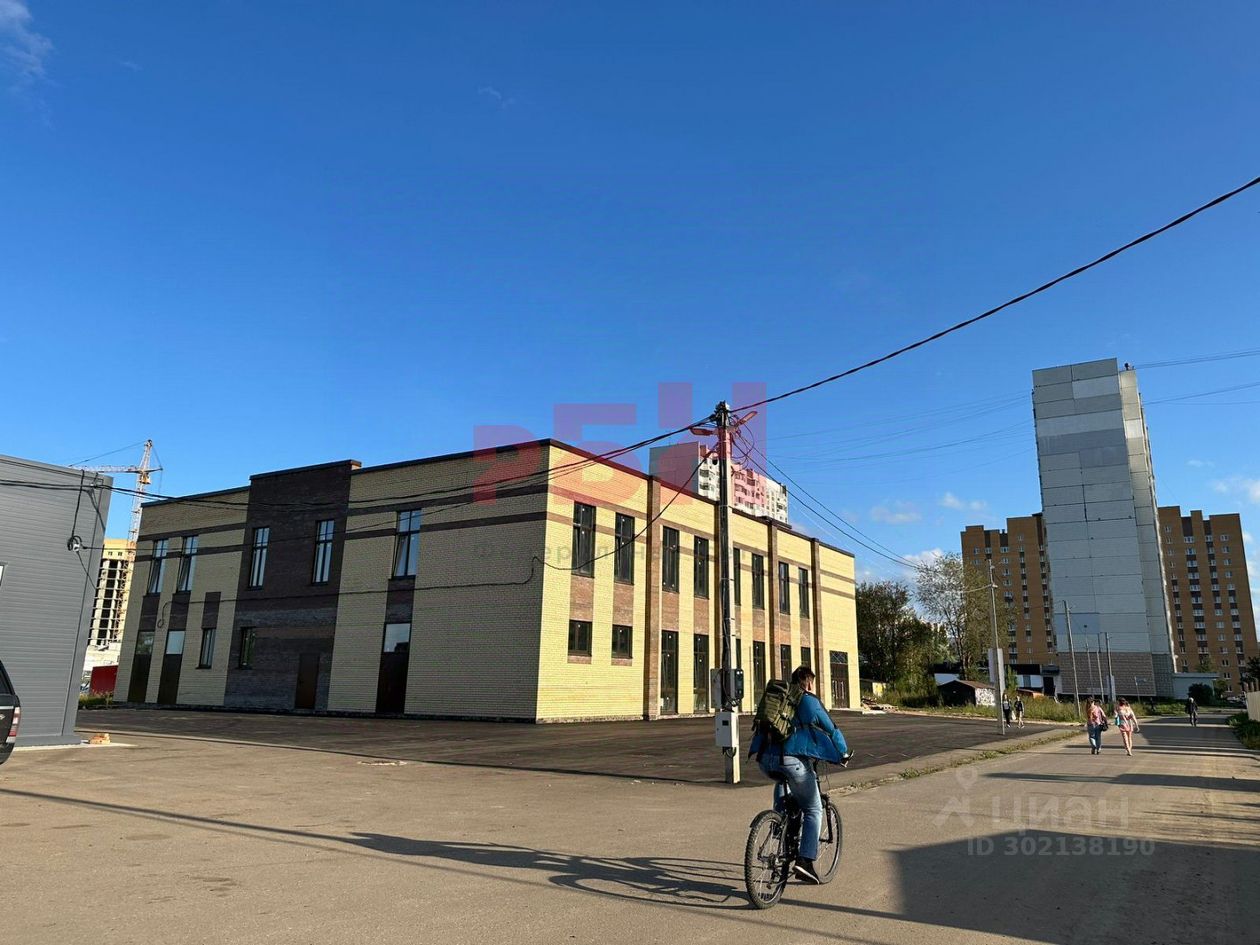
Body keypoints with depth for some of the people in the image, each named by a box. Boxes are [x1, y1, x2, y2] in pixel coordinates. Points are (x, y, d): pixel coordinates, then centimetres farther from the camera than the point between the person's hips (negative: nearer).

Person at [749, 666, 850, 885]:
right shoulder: (810, 701, 7)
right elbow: (831, 730, 13)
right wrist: (843, 753, 31)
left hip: (766, 760, 5)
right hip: (793, 760, -5)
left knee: (782, 781, 39)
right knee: (814, 810, 10)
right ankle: (805, 860, -2)